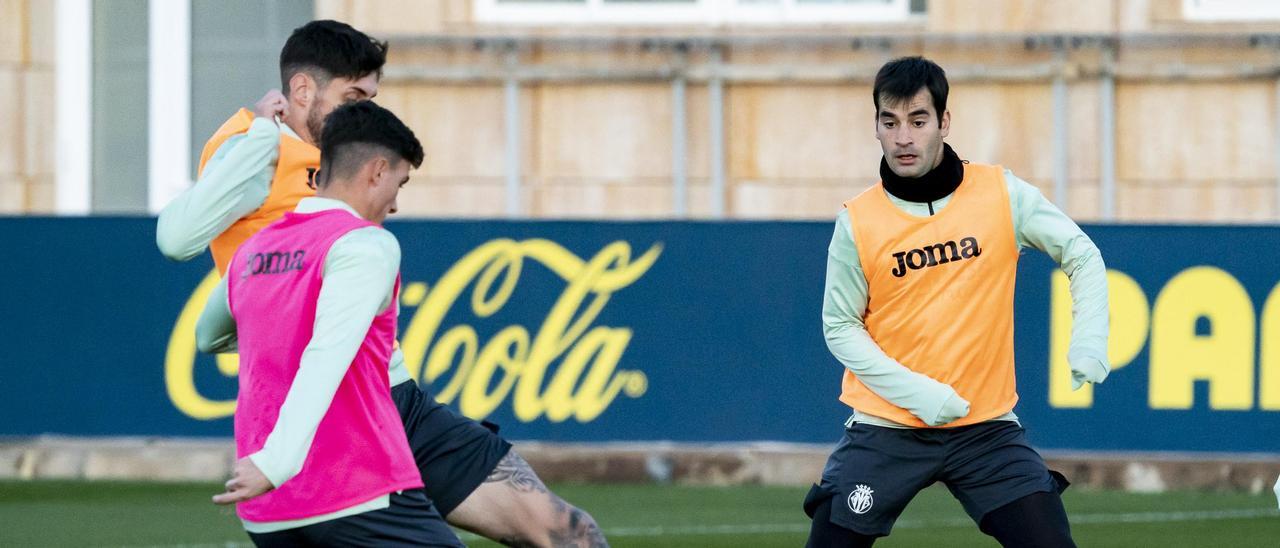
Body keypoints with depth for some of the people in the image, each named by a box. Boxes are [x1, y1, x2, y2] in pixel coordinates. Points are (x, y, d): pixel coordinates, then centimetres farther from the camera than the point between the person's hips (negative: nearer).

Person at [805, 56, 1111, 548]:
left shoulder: (1001, 194, -4)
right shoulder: (857, 222, -5)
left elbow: (1081, 254, 5)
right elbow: (840, 327, 0)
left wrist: (1088, 339, -12)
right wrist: (914, 392, -13)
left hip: (987, 428, 0)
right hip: (885, 428, 0)